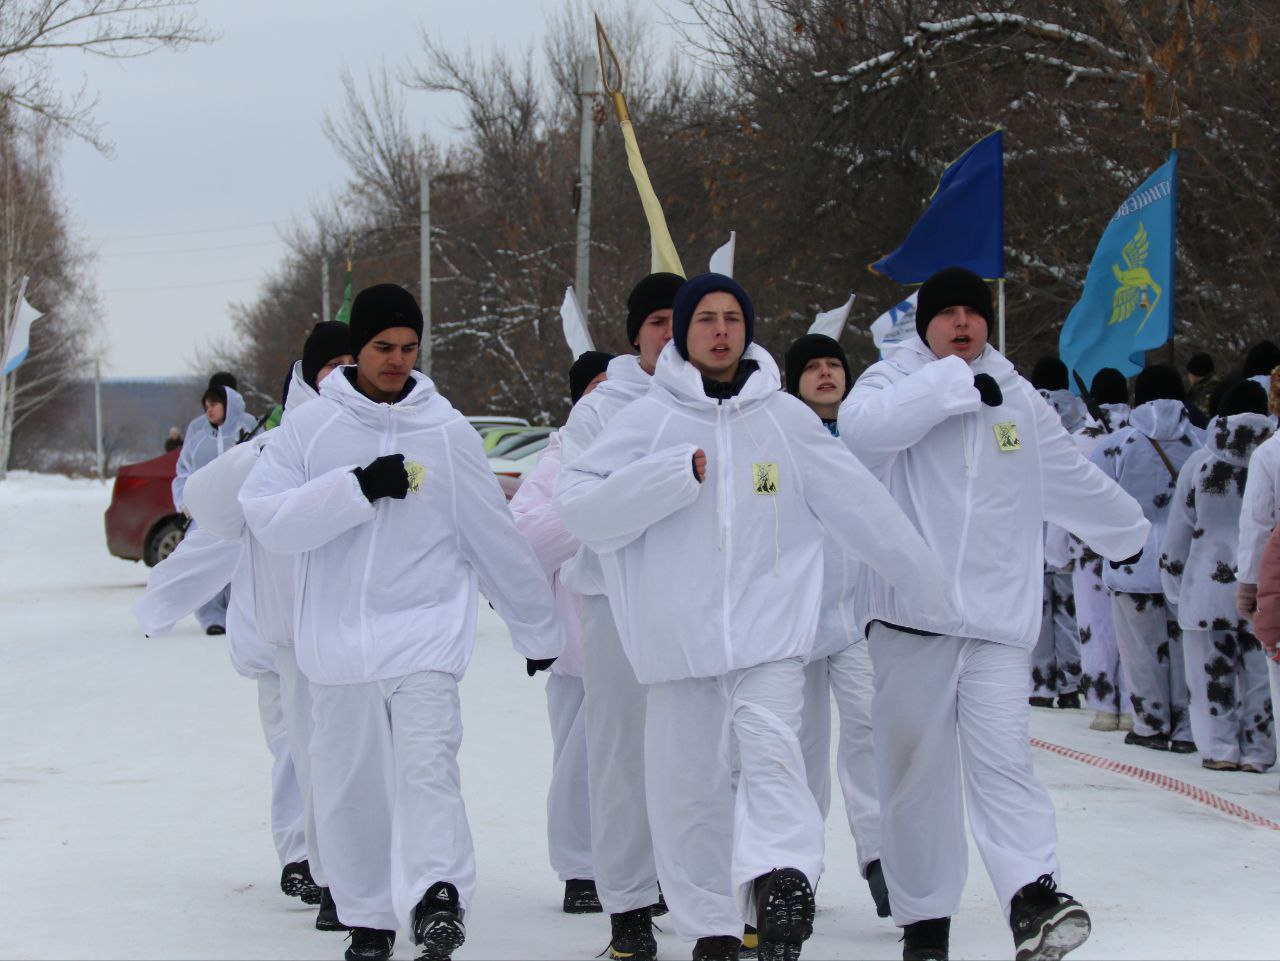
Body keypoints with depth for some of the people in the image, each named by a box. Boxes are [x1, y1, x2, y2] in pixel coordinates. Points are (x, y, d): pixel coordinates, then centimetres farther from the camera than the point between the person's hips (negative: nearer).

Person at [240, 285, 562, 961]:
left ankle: (437, 898, -32)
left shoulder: (446, 431, 4)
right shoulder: (309, 428, 4)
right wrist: (358, 487, -17)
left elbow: (496, 539, 11)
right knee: (348, 784, 8)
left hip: (426, 633, -2)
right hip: (336, 639, 2)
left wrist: (538, 630, 18)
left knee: (426, 765, -20)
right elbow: (268, 519, -8)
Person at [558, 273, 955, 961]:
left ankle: (779, 882, -37)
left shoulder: (786, 419, 8)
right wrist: (678, 472, -17)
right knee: (686, 787, 4)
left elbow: (862, 509, 15)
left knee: (771, 749, -23)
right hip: (680, 637, 0)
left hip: (771, 628, 0)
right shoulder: (649, 420, 3)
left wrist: (935, 587, 19)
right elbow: (579, 505, -8)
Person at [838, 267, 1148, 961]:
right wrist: (957, 382, -18)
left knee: (1003, 757, -13)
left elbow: (1073, 476, 31)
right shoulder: (894, 379, 3)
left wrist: (1131, 533, 42)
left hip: (998, 617, 2)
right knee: (915, 767, 1)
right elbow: (861, 424, -21)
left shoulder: (1017, 397, 16)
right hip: (909, 614, -2)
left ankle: (1034, 894, -25)